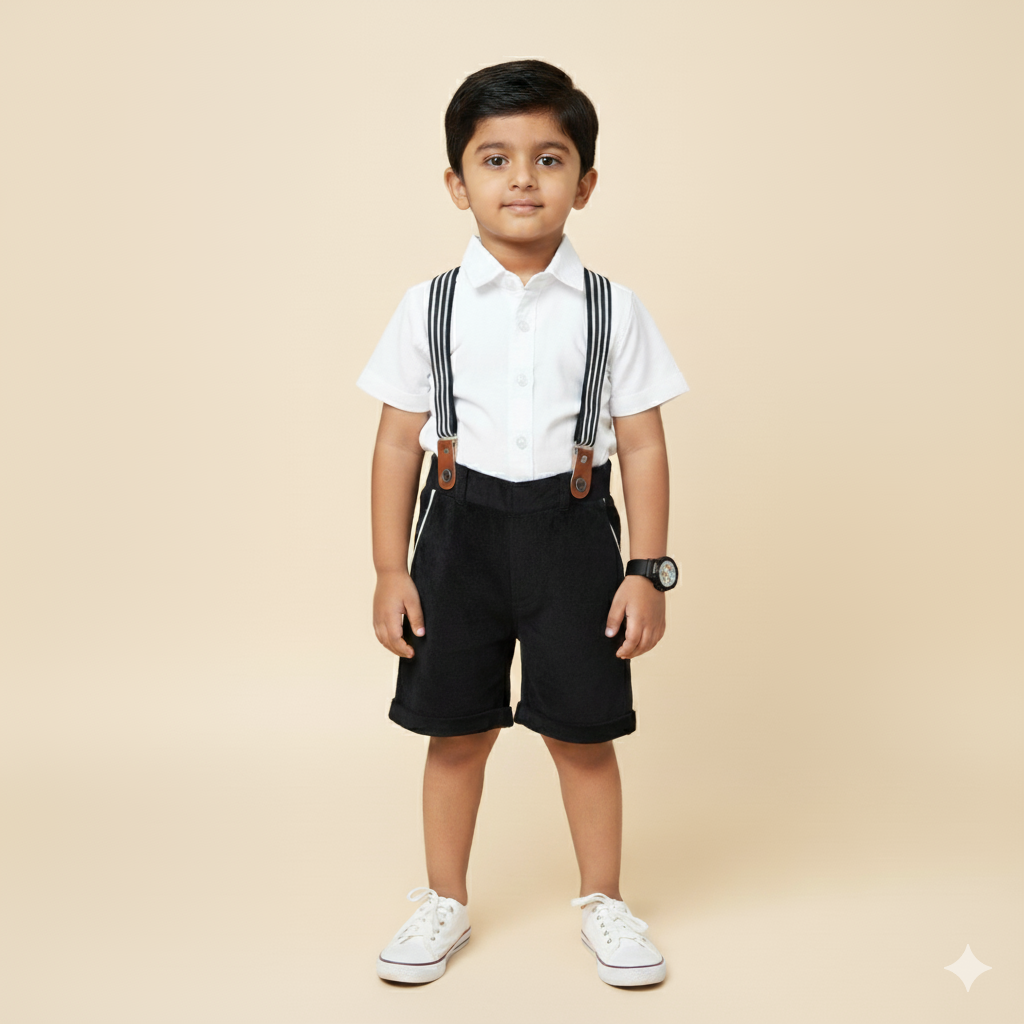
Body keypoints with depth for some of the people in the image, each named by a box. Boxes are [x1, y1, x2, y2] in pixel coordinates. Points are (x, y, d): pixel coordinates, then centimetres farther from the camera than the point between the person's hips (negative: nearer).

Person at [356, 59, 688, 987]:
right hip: (459, 527, 1)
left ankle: (603, 900, 30)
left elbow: (642, 444, 0)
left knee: (584, 729, 8)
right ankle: (446, 902, 31)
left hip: (571, 527, 0)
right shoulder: (429, 308, 0)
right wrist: (391, 571, -1)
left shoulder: (613, 310, 0)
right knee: (458, 729, 10)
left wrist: (648, 570, -4)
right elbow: (398, 441, 2)